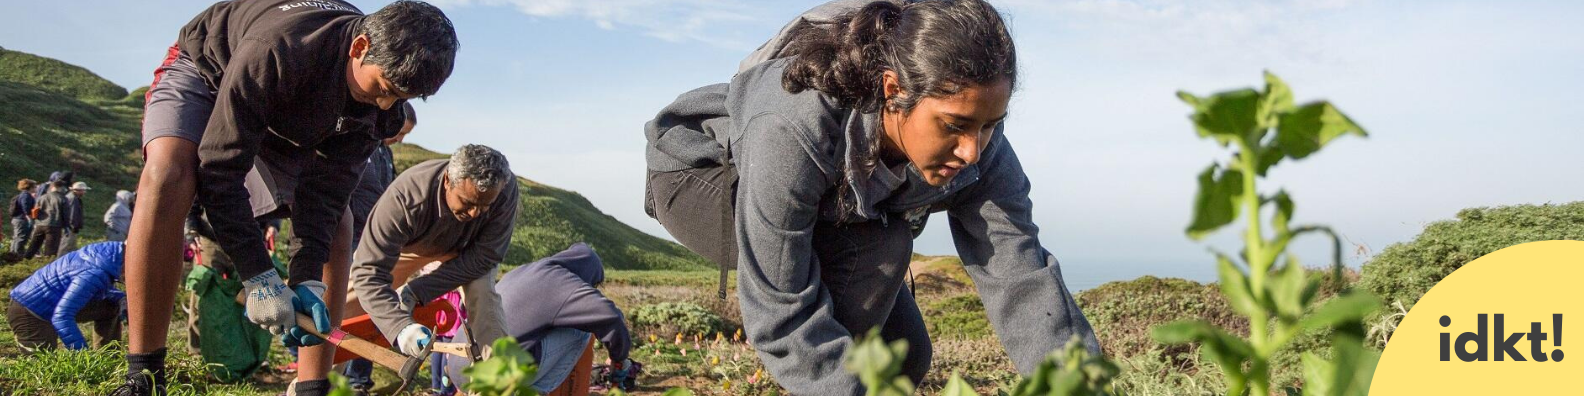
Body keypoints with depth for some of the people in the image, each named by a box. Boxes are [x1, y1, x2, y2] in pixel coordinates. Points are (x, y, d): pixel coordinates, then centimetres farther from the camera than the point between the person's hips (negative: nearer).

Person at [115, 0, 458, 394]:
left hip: (285, 122, 5)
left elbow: (327, 185, -21)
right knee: (169, 175, -34)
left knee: (336, 225, -8)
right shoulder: (275, 52, -43)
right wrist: (257, 276, -38)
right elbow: (220, 168, -38)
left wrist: (307, 277, -31)